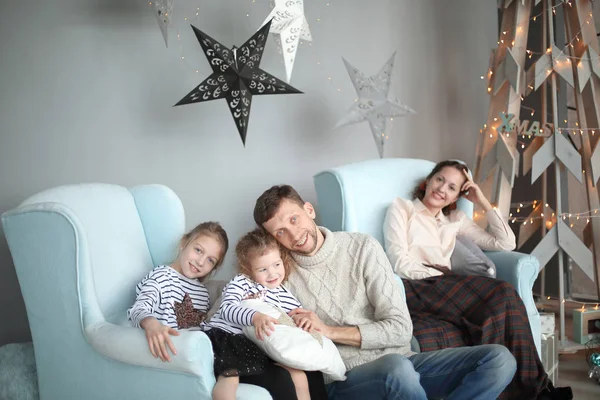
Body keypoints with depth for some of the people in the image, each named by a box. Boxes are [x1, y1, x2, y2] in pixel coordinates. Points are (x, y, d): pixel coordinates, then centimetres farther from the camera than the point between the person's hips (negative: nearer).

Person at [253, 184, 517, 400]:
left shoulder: (362, 248, 0)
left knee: (499, 359, -13)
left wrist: (330, 331, -13)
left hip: (398, 363, 3)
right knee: (396, 367, -38)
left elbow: (401, 328, -4)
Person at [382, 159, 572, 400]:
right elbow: (400, 263, -5)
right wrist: (445, 277, -13)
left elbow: (505, 243, 19)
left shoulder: (455, 219, 26)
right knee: (501, 294, -29)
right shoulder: (401, 208, 11)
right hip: (413, 290, -5)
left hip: (444, 290, 5)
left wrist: (483, 202, 16)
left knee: (503, 296, -29)